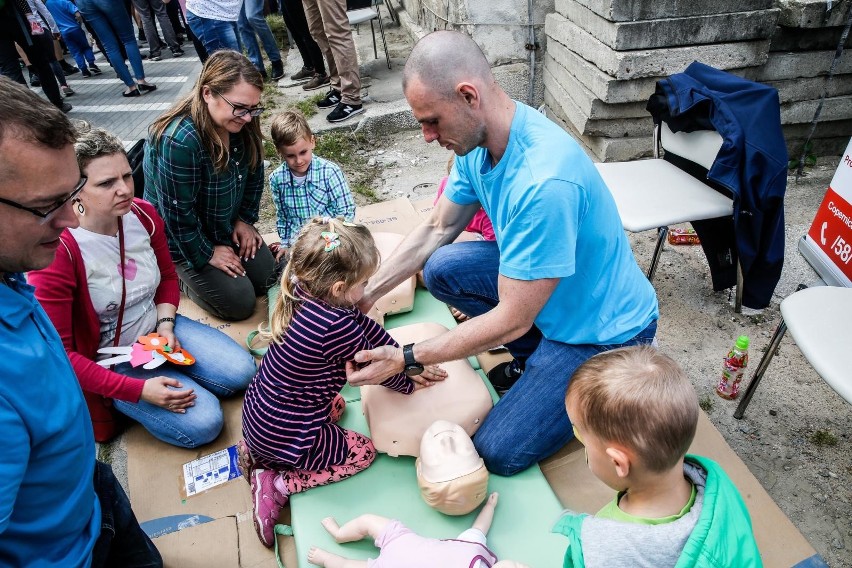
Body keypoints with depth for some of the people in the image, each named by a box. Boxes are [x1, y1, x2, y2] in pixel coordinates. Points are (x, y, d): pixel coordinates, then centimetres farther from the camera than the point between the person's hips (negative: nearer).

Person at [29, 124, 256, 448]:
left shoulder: (143, 215, -10)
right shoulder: (58, 250, -28)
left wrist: (166, 325, -9)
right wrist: (138, 390, -26)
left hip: (156, 328, 6)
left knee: (241, 372, -7)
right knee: (204, 423, -17)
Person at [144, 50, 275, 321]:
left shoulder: (241, 122, -13)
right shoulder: (178, 140, -35)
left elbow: (254, 173, 3)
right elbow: (178, 213, -27)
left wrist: (245, 219, 2)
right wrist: (206, 254, -16)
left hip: (227, 227, 7)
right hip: (181, 239, -7)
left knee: (266, 280, 6)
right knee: (240, 303, -10)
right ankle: (178, 273, 13)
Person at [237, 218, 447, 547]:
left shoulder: (305, 294, -8)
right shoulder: (338, 327, -33)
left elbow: (367, 328, 2)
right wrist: (411, 384, 6)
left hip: (256, 413, 8)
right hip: (284, 438, -8)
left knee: (336, 405, 31)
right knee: (363, 452, 12)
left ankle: (258, 452, 20)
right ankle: (279, 486, 4)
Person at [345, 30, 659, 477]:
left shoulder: (545, 182, -37)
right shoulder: (478, 138, -9)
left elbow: (512, 321, -29)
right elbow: (437, 229, 3)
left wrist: (405, 359, -22)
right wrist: (365, 294, -5)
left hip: (602, 329, -7)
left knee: (497, 454, -9)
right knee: (440, 269, -4)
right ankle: (534, 355, 11)